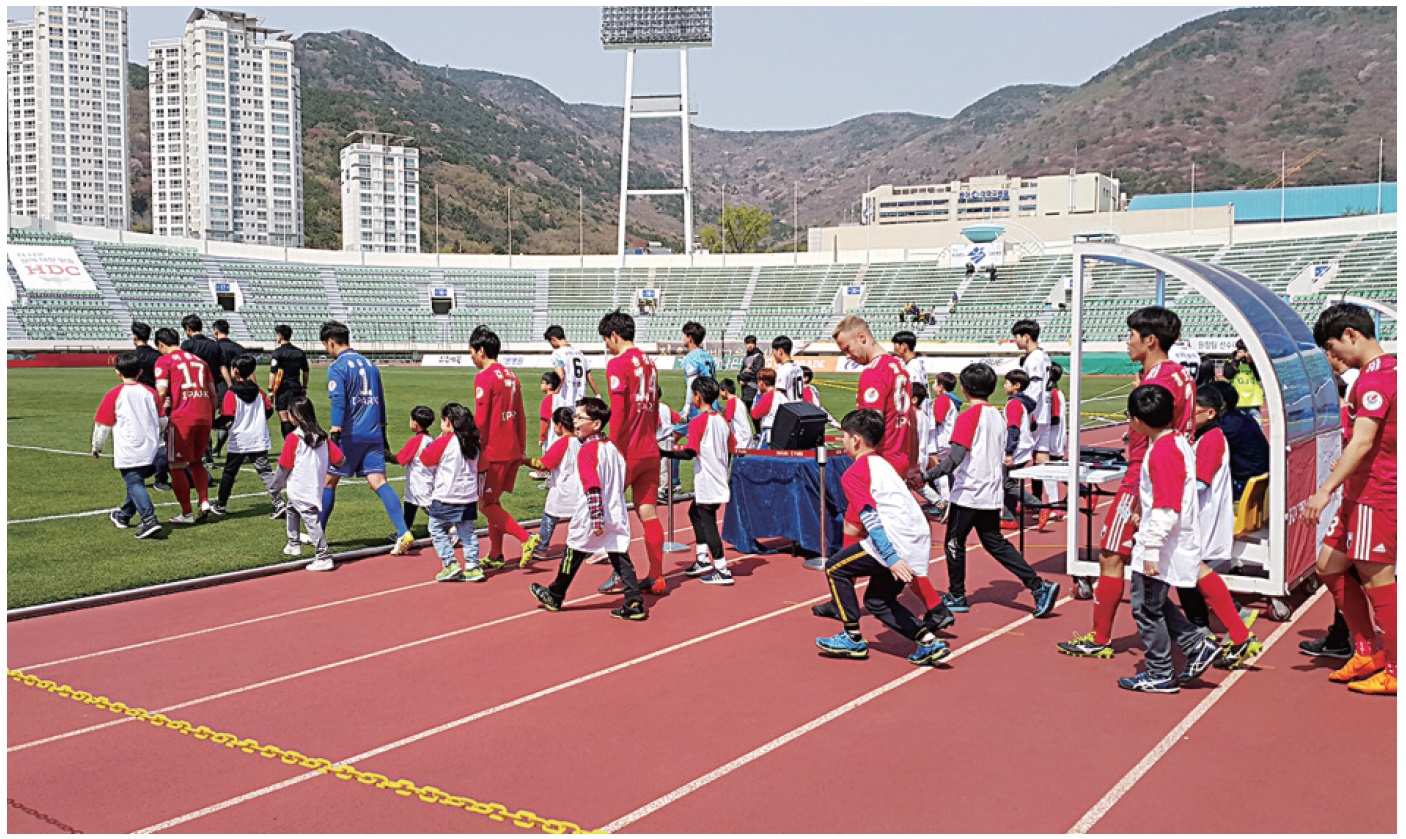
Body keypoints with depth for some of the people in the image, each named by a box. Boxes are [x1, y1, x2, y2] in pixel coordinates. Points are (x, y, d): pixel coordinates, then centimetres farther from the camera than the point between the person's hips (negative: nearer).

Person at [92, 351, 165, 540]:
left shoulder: (113, 395, -5)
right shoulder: (151, 393, 6)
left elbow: (102, 425, 1)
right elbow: (162, 422, 13)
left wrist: (97, 446, 17)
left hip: (127, 452, -5)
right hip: (150, 450, 5)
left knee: (134, 483, -5)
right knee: (137, 481, 20)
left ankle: (149, 519, -22)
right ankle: (123, 516, 36)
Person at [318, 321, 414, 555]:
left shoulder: (336, 367, -6)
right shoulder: (369, 364, 15)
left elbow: (338, 403, -16)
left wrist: (334, 435, -18)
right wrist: (382, 433, 27)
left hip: (349, 435, -5)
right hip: (373, 435, 5)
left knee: (329, 481, 10)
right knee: (378, 482, -1)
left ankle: (316, 534, 21)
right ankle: (403, 533, -14)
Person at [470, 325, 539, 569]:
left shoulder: (484, 377, -12)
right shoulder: (510, 376, 13)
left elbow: (480, 420, -15)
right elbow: (521, 416, 16)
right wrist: (522, 449, 21)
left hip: (493, 451, -8)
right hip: (512, 450, 8)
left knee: (486, 504, -1)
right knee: (493, 502, 15)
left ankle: (526, 538, -13)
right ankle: (495, 556, 17)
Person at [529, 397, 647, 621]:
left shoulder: (587, 451, -16)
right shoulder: (613, 447, 7)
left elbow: (593, 489, -23)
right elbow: (626, 478, 17)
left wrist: (596, 520, -25)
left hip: (590, 518, -6)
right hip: (617, 516, 6)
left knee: (573, 554, 11)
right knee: (620, 557, 5)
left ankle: (554, 596, 28)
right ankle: (635, 604, -2)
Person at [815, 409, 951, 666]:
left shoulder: (854, 473, -5)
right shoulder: (883, 464, 23)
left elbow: (870, 517, -16)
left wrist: (890, 557, -22)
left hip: (897, 544, -9)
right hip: (919, 545, 9)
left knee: (835, 569, 8)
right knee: (877, 602, 20)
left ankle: (853, 638, 11)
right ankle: (930, 643, 11)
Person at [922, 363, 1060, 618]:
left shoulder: (969, 416, -14)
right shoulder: (998, 415, 10)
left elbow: (955, 457, -23)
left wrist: (927, 475, -25)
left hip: (968, 493, -7)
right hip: (991, 494, 7)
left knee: (954, 543, 9)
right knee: (995, 543, 14)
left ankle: (957, 597, 17)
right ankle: (1039, 586, 5)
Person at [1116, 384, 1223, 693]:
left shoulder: (1163, 452, -23)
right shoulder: (1177, 441, 8)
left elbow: (1166, 510, -26)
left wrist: (1151, 551, -23)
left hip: (1163, 544, -10)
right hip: (1172, 541, 10)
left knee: (1147, 607, 2)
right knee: (1155, 603, 21)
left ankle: (1160, 674, 12)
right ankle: (1198, 646, 24)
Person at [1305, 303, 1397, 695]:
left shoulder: (1374, 379, -17)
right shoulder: (1385, 370, 14)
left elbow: (1362, 443, -25)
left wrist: (1326, 489, -28)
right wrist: (1341, 472, 22)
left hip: (1376, 496, -10)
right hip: (1359, 494, 10)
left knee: (1376, 579, -2)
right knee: (1330, 567, 14)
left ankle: (1395, 673, 9)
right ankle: (1367, 652, 23)